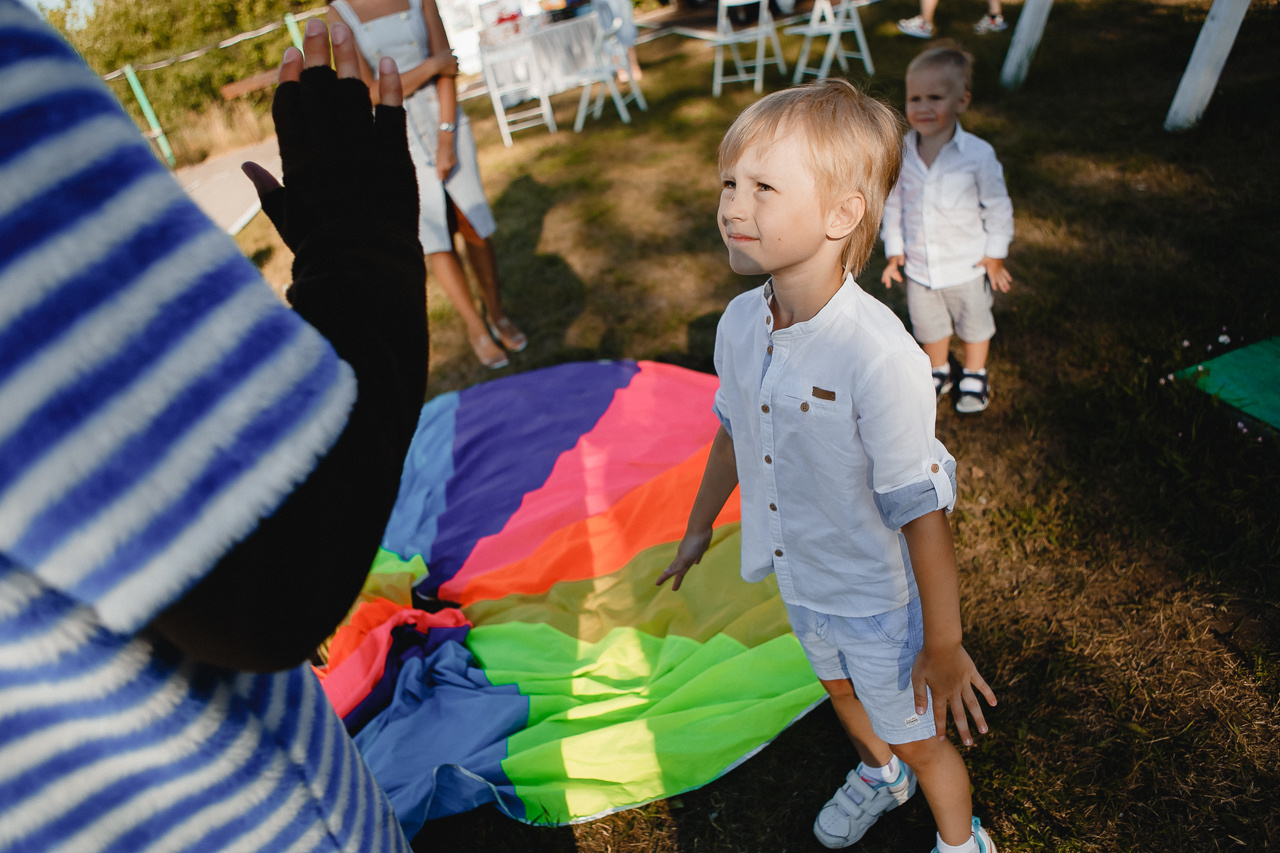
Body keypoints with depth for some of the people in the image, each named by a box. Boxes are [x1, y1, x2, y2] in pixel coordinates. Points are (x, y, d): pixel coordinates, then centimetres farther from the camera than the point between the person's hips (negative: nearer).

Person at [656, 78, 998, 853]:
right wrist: (700, 527, 16)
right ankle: (879, 774, 67)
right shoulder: (739, 323, -13)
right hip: (797, 578, 6)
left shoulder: (880, 357, -34)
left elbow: (923, 510, -26)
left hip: (877, 600, -6)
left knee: (918, 738, 20)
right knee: (838, 688, 33)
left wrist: (943, 645, -14)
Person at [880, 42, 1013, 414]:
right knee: (927, 326, 21)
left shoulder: (978, 155, -19)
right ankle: (938, 371, 48)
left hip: (967, 266, -2)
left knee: (974, 325, 19)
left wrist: (995, 254, -6)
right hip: (918, 266, 3)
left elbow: (998, 207, -8)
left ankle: (975, 376, 44)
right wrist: (894, 250, 3)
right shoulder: (900, 153, -12)